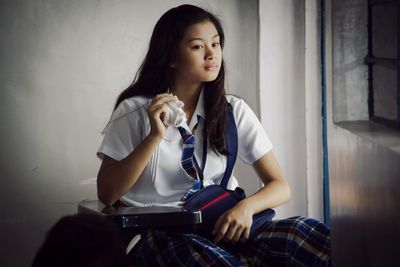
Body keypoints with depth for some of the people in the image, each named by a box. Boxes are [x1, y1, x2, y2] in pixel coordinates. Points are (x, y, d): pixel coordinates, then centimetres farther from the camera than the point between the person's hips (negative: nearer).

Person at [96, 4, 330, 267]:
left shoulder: (233, 110, 10)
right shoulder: (134, 111, 4)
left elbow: (280, 186, 5)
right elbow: (107, 194, -2)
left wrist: (247, 206, -17)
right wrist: (155, 137, -12)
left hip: (224, 228, 3)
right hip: (161, 234, -3)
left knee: (314, 234, -25)